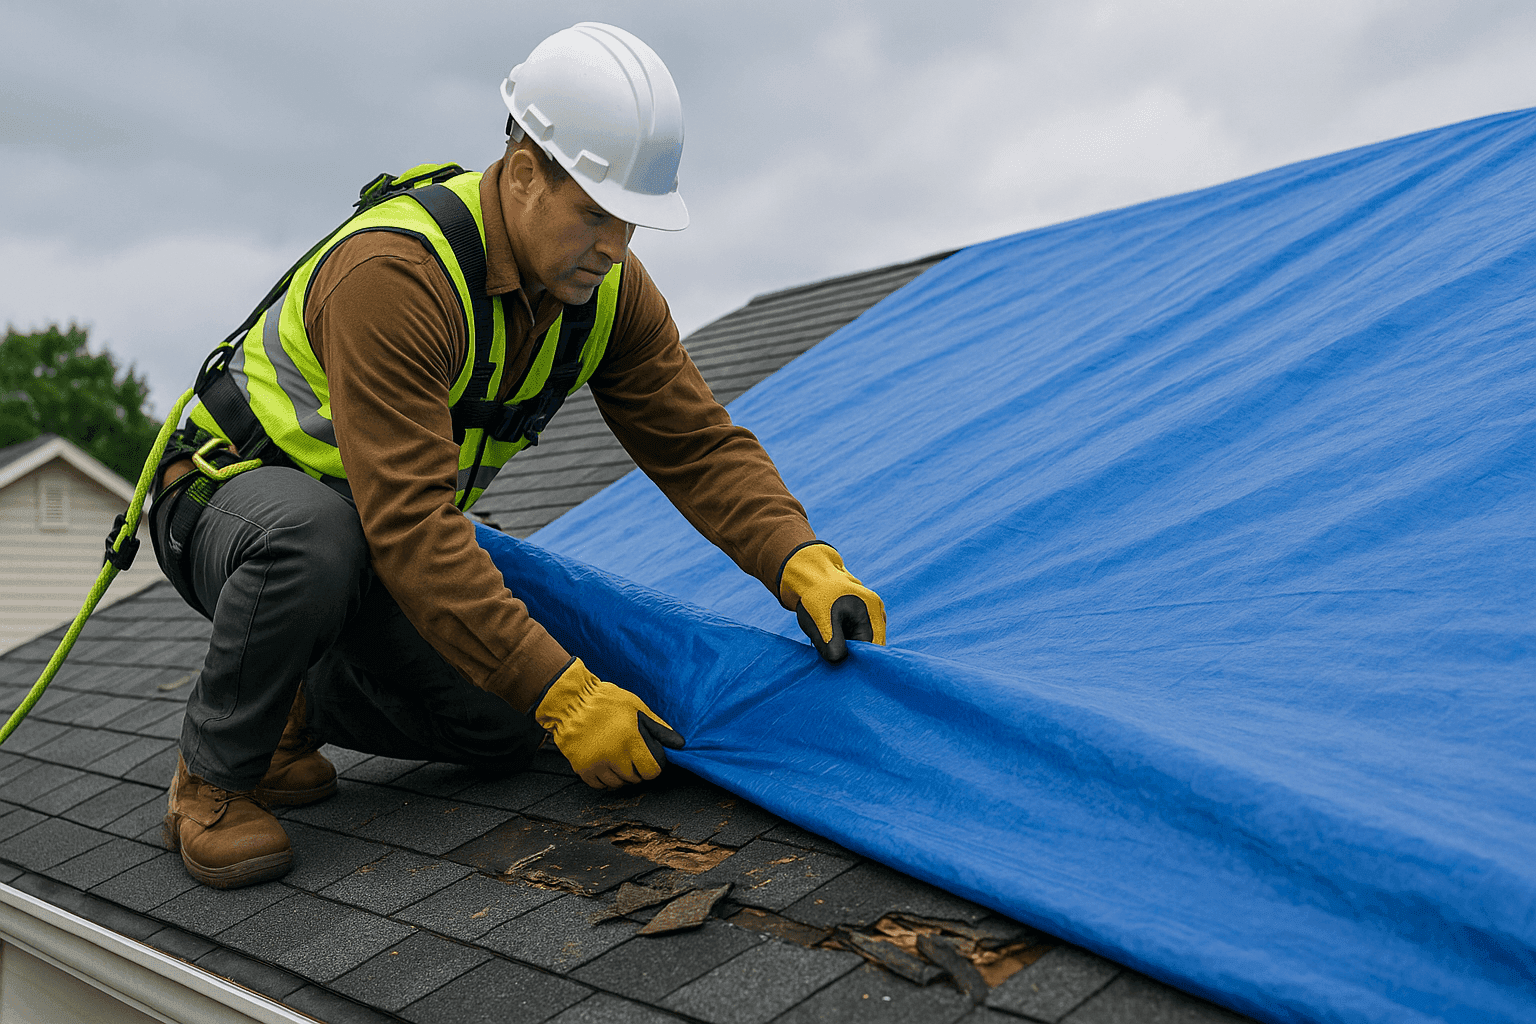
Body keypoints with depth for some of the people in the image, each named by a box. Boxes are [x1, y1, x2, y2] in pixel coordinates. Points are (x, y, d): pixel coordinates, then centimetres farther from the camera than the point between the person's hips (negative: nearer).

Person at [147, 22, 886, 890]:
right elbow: (411, 525, -40)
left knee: (502, 730, -6)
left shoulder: (608, 291, -12)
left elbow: (698, 443, -11)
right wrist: (566, 695, -41)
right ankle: (213, 776, -14)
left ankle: (292, 706, 17)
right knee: (314, 535, -42)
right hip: (235, 499, -6)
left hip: (389, 538, 6)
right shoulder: (395, 272, -36)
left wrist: (805, 566, -29)